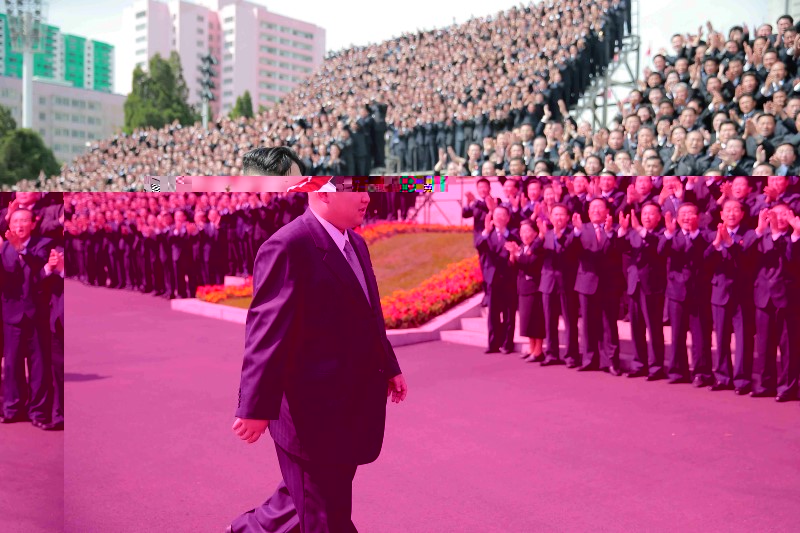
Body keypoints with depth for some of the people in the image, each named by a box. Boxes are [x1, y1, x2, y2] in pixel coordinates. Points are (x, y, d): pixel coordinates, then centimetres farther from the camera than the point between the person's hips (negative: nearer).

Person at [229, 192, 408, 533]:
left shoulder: (356, 243, 11)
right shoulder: (289, 247, -18)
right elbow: (266, 331, -20)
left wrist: (389, 367, 20)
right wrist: (256, 407, -20)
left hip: (350, 404, 9)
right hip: (313, 408, -9)